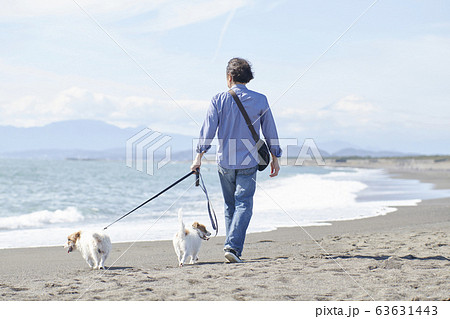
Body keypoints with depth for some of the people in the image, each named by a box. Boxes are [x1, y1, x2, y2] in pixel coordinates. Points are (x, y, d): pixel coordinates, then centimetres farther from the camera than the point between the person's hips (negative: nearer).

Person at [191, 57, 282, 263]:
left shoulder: (218, 100, -2)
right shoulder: (260, 100, -1)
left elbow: (208, 129, -6)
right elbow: (270, 132, 5)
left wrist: (199, 156, -3)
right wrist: (275, 158, 14)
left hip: (225, 162, 1)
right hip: (248, 162, -1)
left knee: (230, 206, 14)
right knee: (244, 205, -3)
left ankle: (232, 247, 19)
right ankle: (233, 246, -19)